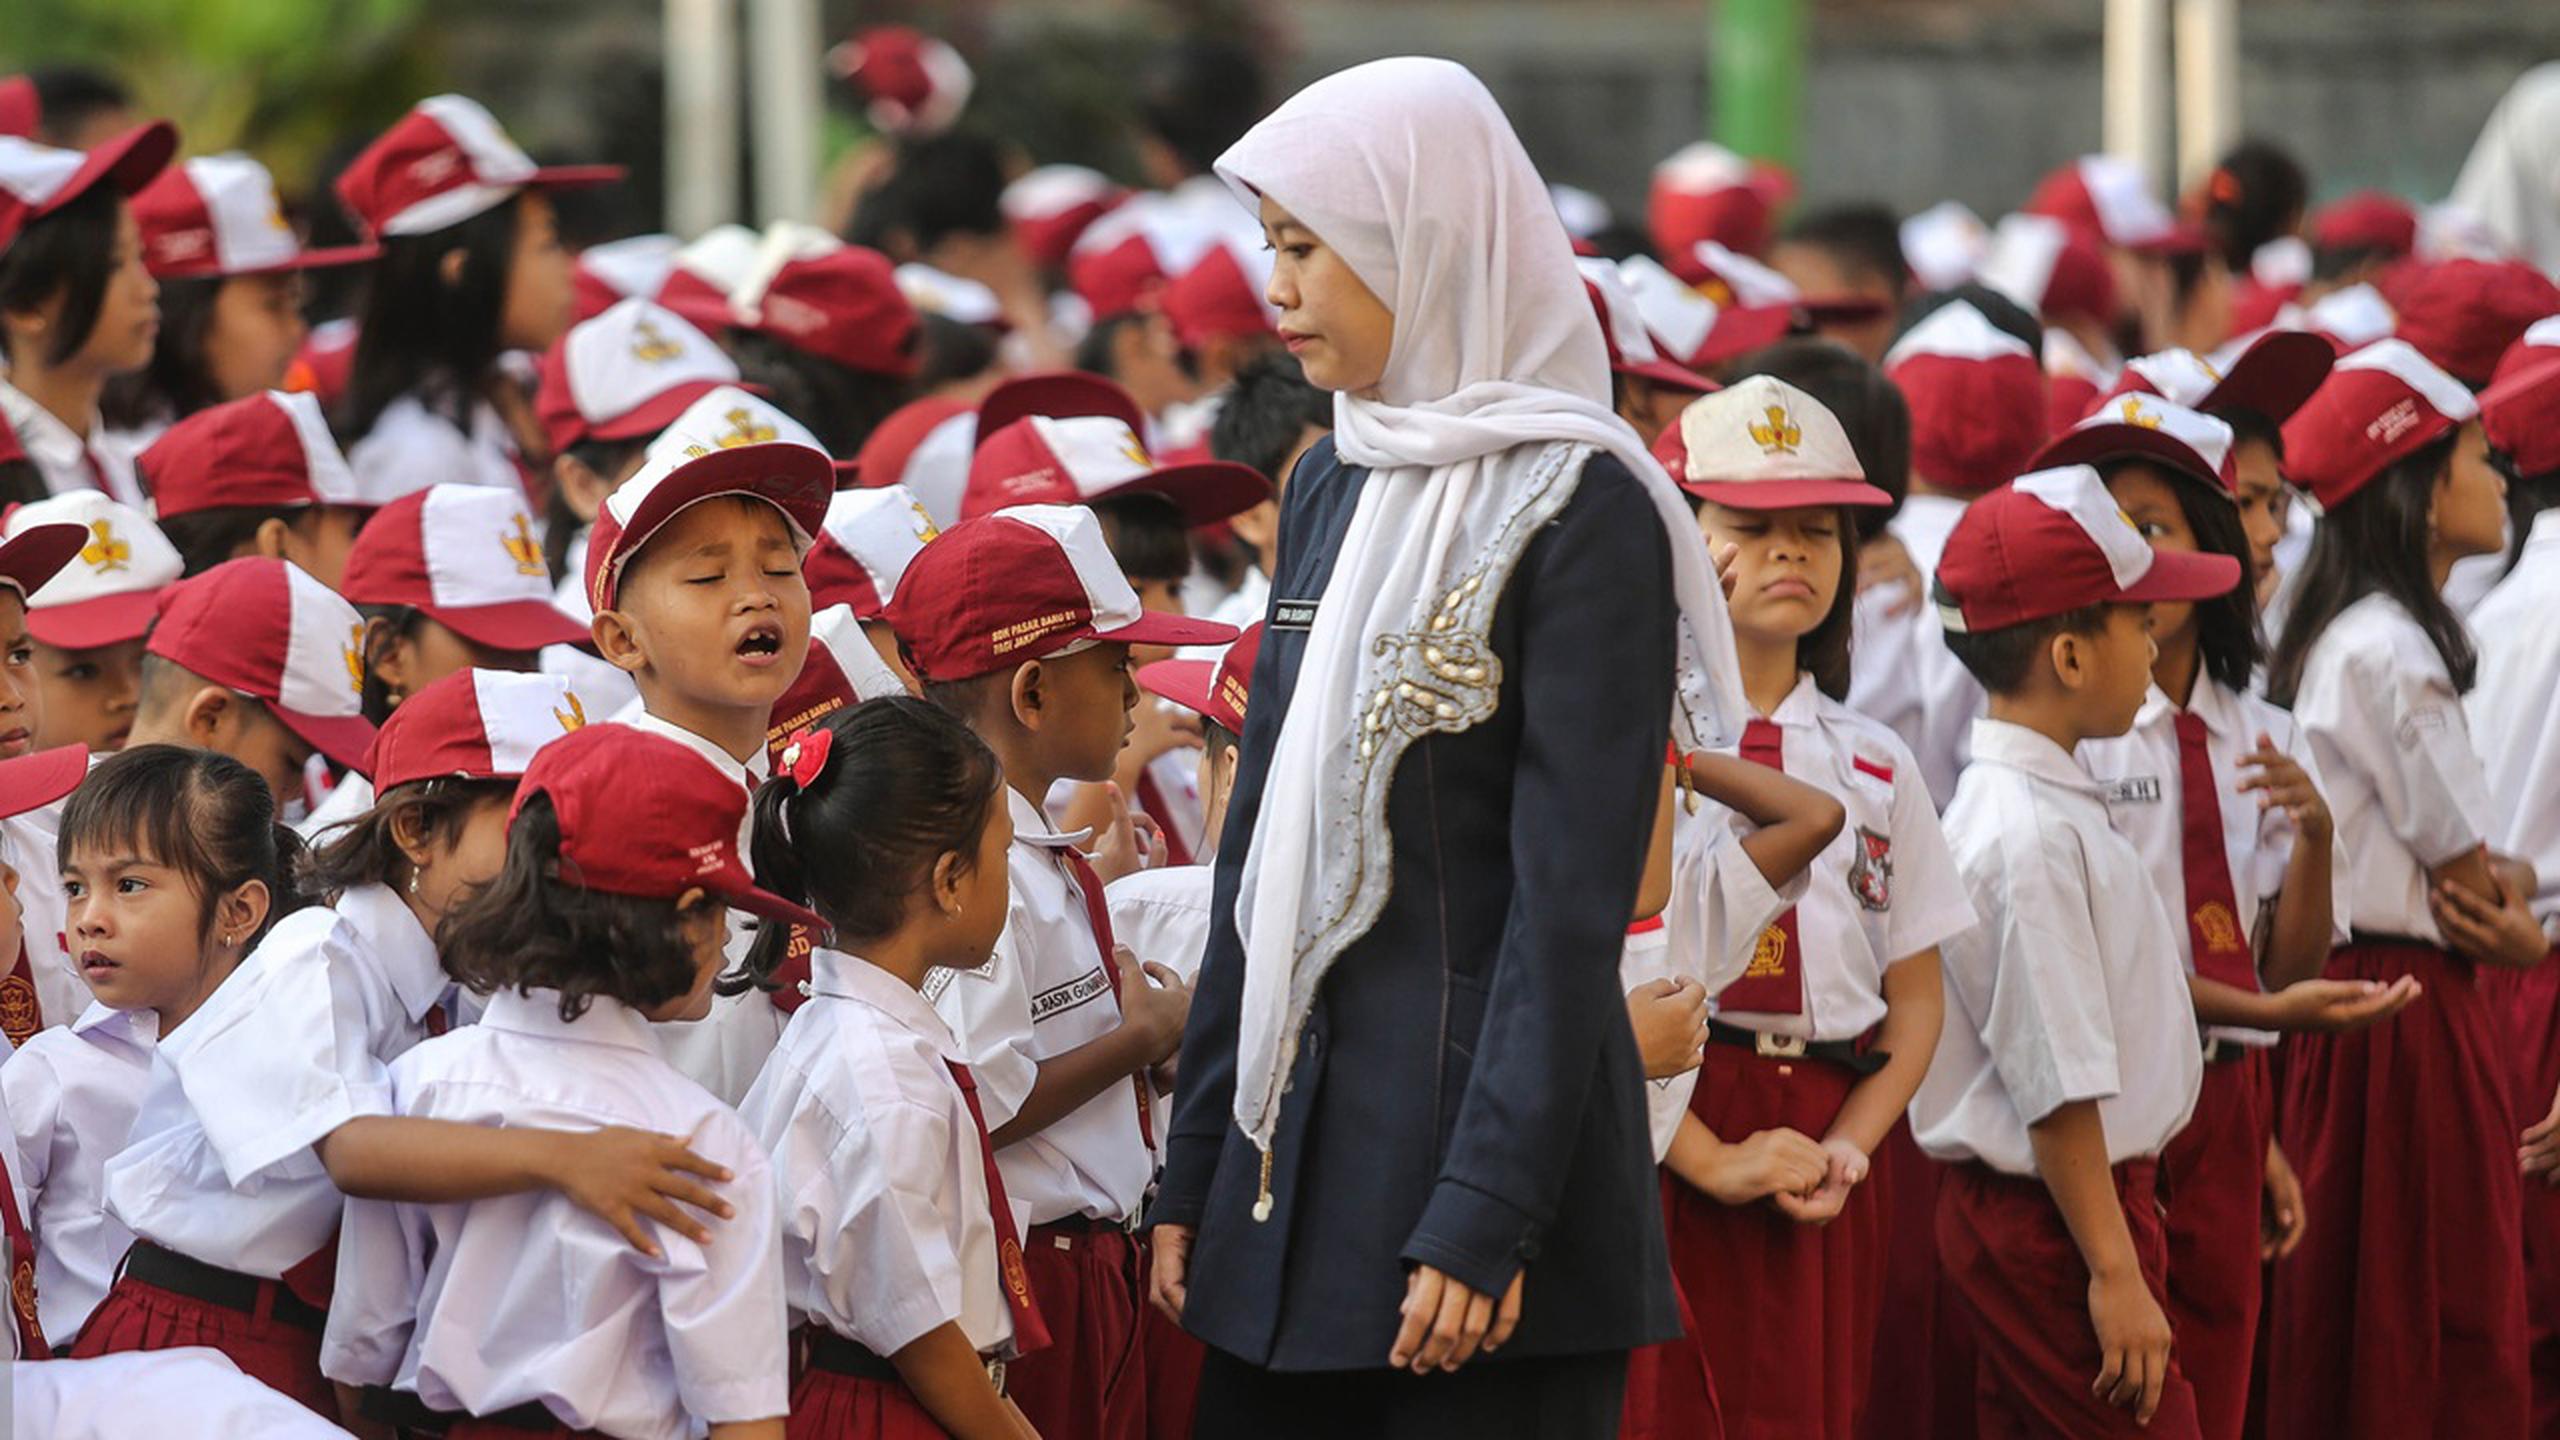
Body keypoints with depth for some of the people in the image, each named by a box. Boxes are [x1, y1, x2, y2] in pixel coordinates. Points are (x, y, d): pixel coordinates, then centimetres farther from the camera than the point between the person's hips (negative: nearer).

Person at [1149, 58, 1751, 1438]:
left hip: (1483, 1115, -7)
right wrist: (1195, 1167, 12)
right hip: (1298, 1142, 7)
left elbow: (1571, 902, -15)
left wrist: (1485, 1215, -20)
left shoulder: (1581, 510, -11)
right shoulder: (1332, 487, 12)